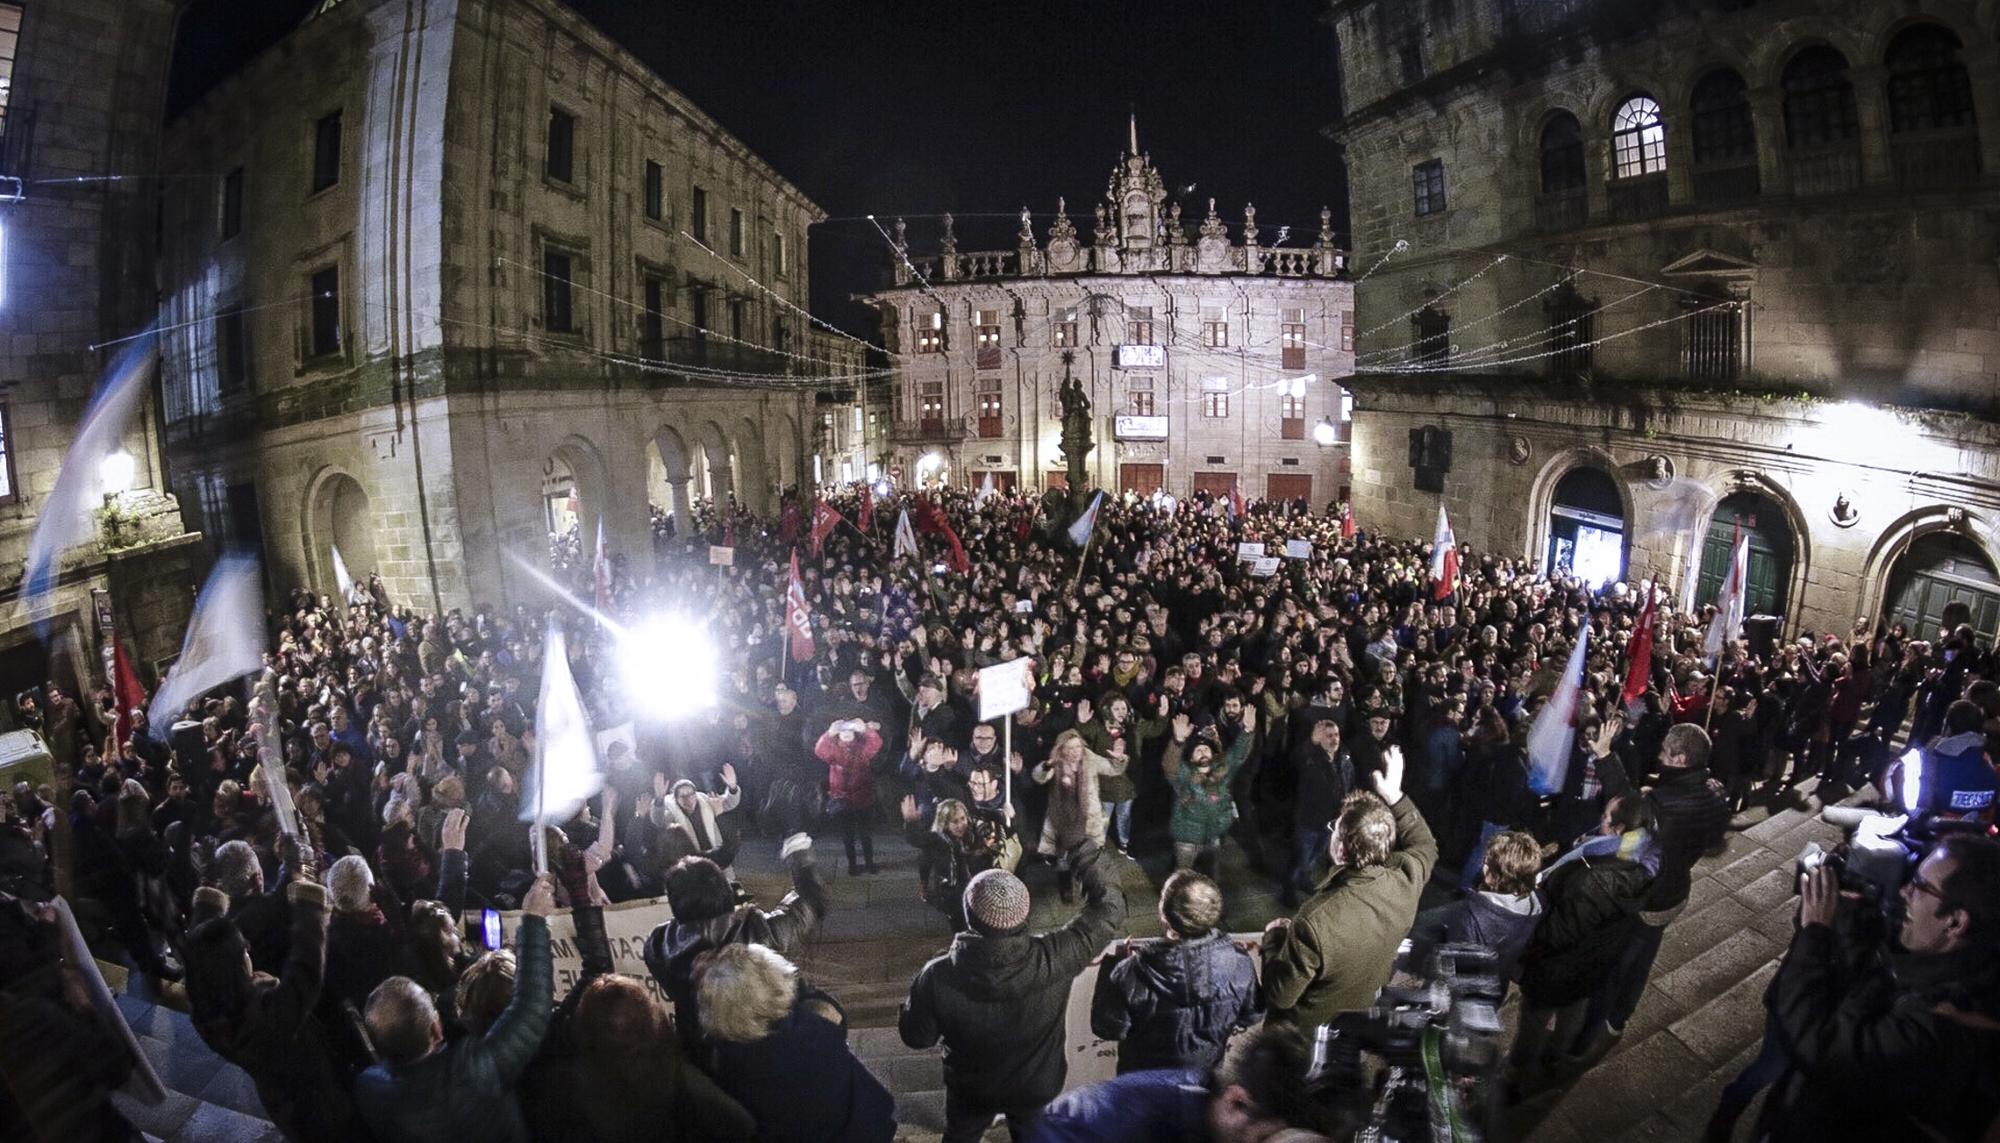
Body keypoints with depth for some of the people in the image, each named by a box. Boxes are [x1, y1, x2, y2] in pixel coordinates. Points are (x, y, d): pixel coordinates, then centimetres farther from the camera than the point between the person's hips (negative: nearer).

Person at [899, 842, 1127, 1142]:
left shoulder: (938, 977, -36)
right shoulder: (1054, 958, -36)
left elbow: (916, 1037, -16)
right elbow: (1109, 910, -21)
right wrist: (1093, 866, -14)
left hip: (971, 1089, 0)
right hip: (1036, 1087, 0)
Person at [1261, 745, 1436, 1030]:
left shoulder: (1317, 925, -42)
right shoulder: (1404, 882, -25)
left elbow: (1280, 997, -26)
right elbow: (1425, 846, 2)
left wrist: (1273, 938, -12)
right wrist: (1393, 795, -2)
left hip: (1305, 1029, -5)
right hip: (1360, 1019, 6)